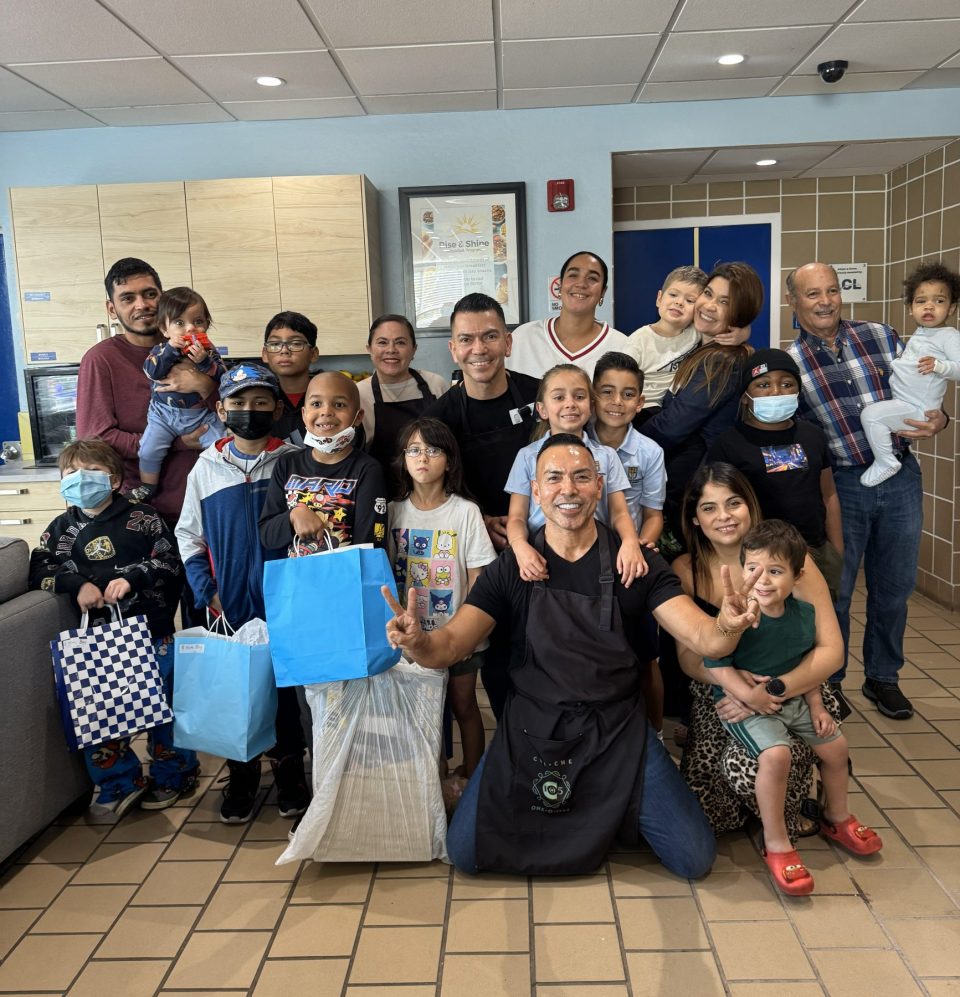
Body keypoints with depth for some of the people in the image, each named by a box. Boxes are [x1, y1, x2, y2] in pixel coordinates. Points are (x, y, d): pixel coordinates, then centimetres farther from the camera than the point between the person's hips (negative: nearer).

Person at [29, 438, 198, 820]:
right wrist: (77, 584, -15)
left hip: (152, 631, -3)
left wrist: (132, 578, -18)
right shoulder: (62, 529, 6)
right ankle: (120, 784, 24)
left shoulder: (143, 518, -2)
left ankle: (173, 775, 28)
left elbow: (169, 562, -4)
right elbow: (40, 569, 0)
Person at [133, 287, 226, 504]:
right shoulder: (161, 350, -2)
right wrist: (170, 349, -28)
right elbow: (151, 371, -20)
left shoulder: (208, 351, -2)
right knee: (149, 450, -10)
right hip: (164, 413, 0)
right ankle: (146, 489, 13)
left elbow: (221, 378, -12)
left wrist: (204, 362, -28)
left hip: (201, 414, 0)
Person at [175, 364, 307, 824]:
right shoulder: (206, 467, 3)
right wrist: (206, 592, -1)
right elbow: (188, 536, 8)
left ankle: (289, 771, 26)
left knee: (285, 683, 7)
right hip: (228, 605, 2)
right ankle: (241, 774, 27)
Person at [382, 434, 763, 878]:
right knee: (465, 852, -7)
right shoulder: (511, 567, -4)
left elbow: (703, 637, -13)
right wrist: (418, 644, -34)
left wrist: (727, 626, -37)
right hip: (532, 729, 1)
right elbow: (451, 644, -10)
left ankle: (621, 813, 22)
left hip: (618, 729, 0)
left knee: (695, 858, -10)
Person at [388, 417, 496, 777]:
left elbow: (478, 578, -6)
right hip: (410, 634, 2)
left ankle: (471, 777, 28)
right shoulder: (394, 511, 0)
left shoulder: (465, 511, -8)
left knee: (463, 705, 10)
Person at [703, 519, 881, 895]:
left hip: (791, 699, 7)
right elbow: (716, 664, -21)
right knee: (776, 754, -28)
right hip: (743, 704, -7)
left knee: (836, 745, 11)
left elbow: (808, 662, 11)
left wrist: (816, 705, 6)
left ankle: (836, 817, 40)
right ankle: (776, 844, -10)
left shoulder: (803, 613, -4)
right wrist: (749, 695, -30)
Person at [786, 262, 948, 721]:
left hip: (900, 478, 3)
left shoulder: (879, 336, 4)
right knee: (833, 590, 7)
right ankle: (827, 682, 27)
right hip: (839, 486, -3)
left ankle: (882, 677, 33)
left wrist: (937, 420, -9)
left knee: (894, 587, 13)